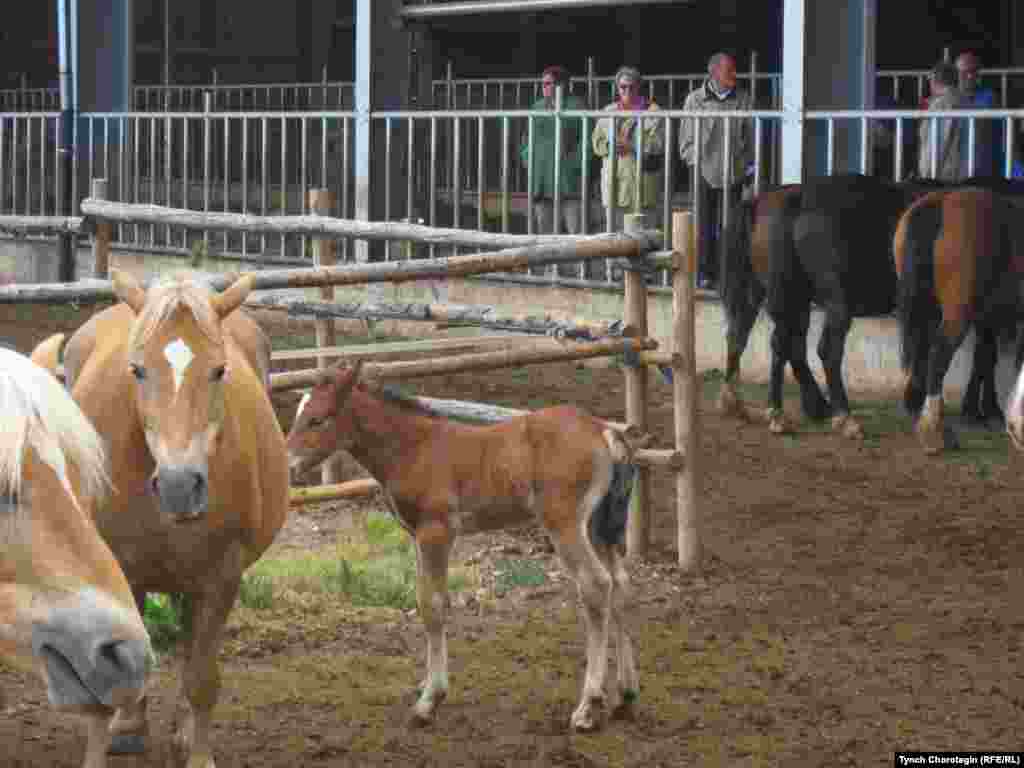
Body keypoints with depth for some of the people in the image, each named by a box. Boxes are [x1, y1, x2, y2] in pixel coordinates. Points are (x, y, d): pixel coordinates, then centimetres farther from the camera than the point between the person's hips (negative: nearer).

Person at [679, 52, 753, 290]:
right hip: (704, 171, -1)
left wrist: (748, 162, 3)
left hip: (733, 172, 1)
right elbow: (686, 138, 4)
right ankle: (704, 273, 7)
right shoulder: (695, 99, 0)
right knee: (704, 225, 0)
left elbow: (750, 136, 9)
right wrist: (696, 160, -6)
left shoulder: (743, 99, 4)